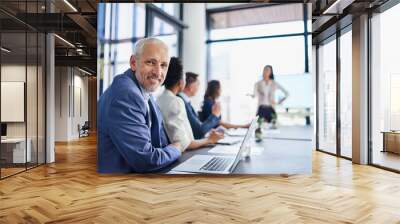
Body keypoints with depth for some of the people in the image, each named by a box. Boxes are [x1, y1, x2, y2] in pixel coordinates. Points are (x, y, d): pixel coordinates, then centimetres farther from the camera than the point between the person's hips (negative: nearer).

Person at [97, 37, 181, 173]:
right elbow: (145, 161, -24)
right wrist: (176, 149, -8)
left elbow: (162, 141, 7)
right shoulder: (124, 95, -23)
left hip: (135, 171, 8)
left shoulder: (144, 91, 5)